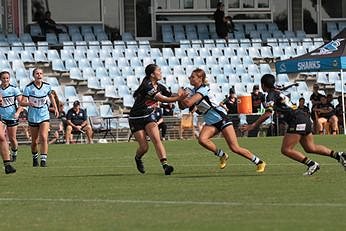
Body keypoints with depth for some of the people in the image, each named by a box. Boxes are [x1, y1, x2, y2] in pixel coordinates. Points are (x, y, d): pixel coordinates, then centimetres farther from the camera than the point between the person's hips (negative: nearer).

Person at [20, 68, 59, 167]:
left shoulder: (47, 86, -2)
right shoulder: (28, 87, -11)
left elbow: (51, 96, 20)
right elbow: (22, 102, -16)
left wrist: (55, 108, 18)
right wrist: (28, 103, -37)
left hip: (44, 116, 1)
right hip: (33, 117, -1)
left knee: (44, 138, -17)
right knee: (34, 141, 9)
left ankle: (43, 159, -17)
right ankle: (35, 158, 33)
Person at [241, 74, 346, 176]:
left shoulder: (271, 95, -7)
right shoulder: (278, 92, 21)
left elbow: (268, 113, -18)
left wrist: (253, 125, -15)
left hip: (297, 120, -9)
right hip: (304, 118, 9)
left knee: (286, 150, -7)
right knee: (310, 148, 19)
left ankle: (312, 164, -13)